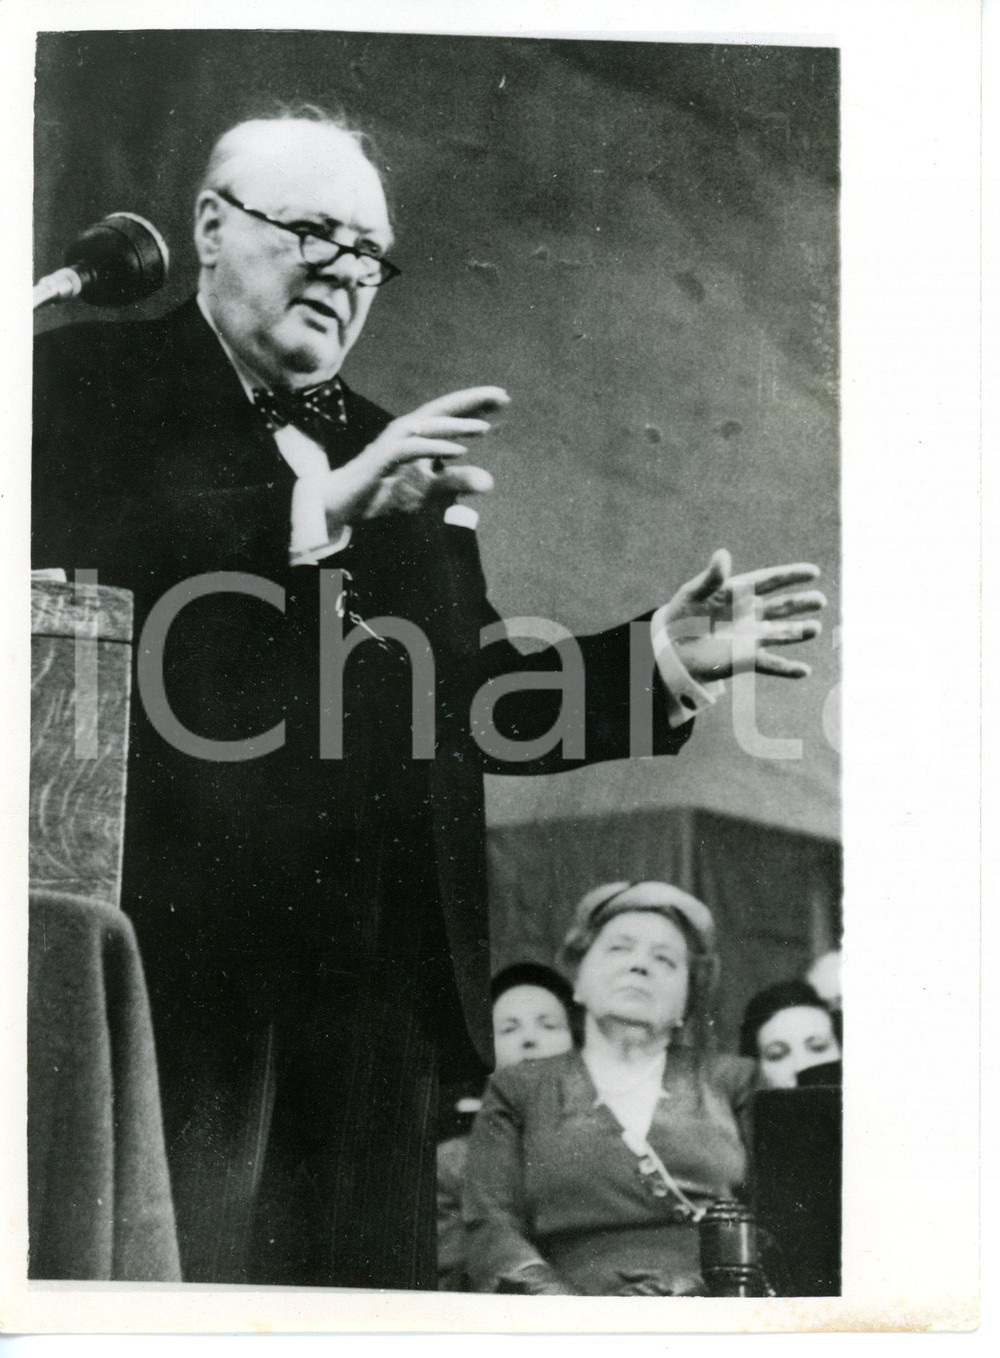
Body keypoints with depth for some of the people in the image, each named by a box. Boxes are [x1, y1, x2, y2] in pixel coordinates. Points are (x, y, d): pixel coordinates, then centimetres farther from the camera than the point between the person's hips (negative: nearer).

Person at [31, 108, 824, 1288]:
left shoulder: (404, 457, 23)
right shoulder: (90, 380, 6)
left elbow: (475, 706, 19)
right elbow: (73, 568, -15)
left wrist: (659, 659, 8)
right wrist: (319, 507, -19)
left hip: (382, 974, 6)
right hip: (186, 955, -5)